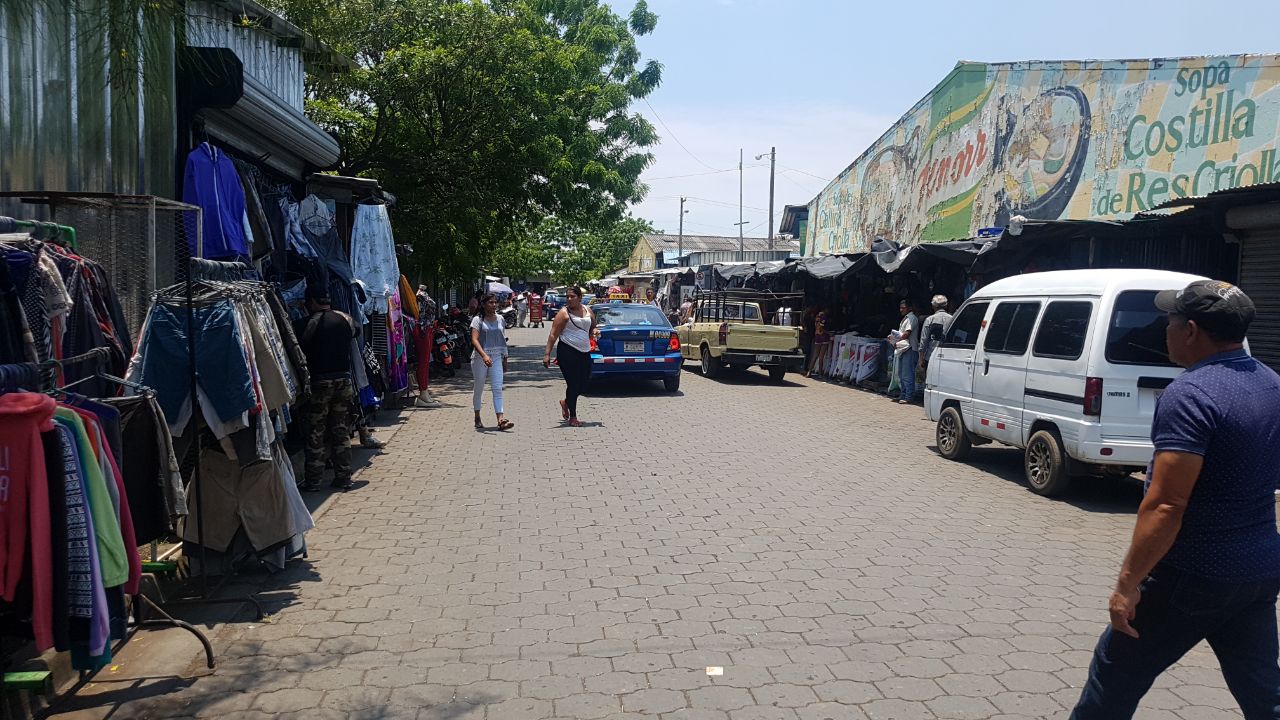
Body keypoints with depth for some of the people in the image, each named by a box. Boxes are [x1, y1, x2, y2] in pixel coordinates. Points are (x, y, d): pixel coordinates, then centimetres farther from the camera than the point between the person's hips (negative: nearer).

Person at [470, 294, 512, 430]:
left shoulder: (500, 319, 10)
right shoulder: (478, 320, -6)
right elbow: (474, 340, -17)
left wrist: (505, 359, 15)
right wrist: (484, 355, -32)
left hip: (496, 357, 3)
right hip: (480, 357, -3)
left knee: (498, 389, -8)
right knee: (478, 389, 8)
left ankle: (501, 419, -15)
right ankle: (477, 418, 23)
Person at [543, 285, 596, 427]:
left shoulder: (588, 311, 10)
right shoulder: (564, 313, -6)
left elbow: (593, 327, 27)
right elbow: (554, 334, -10)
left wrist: (594, 332, 2)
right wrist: (547, 354, -16)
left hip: (584, 352, 6)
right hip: (568, 351, -6)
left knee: (583, 383, 7)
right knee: (573, 383, -4)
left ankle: (566, 402, 36)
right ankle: (572, 417, 8)